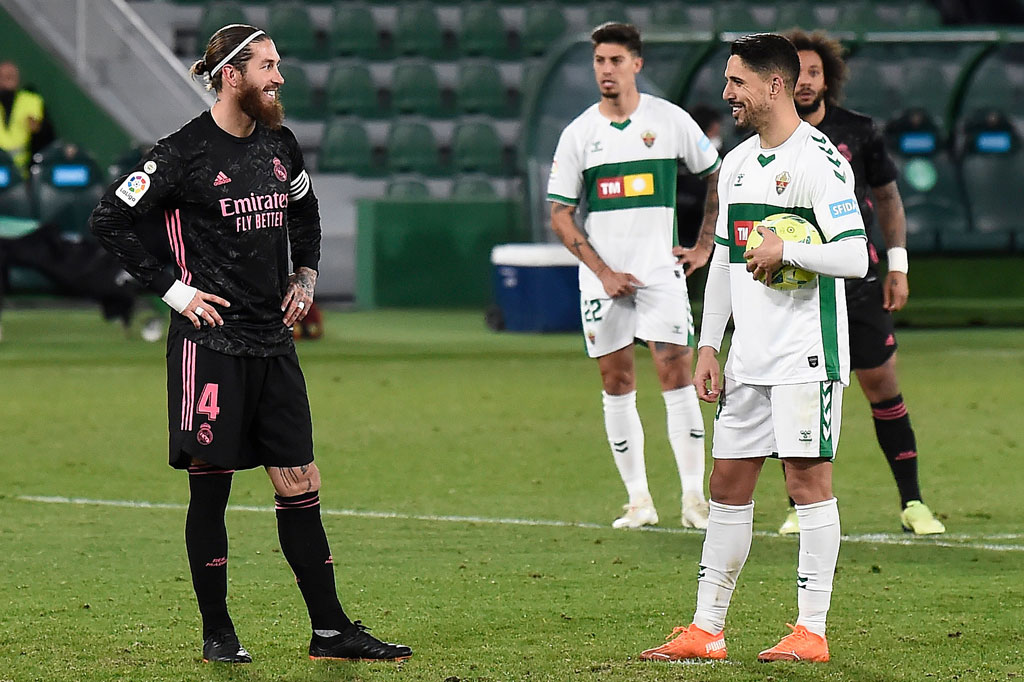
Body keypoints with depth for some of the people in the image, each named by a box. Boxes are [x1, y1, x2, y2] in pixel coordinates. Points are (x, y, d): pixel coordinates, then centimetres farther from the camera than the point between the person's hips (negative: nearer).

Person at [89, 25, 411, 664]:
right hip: (211, 341, -6)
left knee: (300, 485, 5)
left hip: (274, 341, 6)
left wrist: (306, 275, 16)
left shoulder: (279, 144, 10)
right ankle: (218, 633, 9)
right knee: (210, 488, 0)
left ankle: (330, 629, 8)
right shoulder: (184, 153, -9)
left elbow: (305, 212, 30)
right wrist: (171, 289, -9)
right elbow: (110, 219, -8)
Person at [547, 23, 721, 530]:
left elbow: (716, 176, 14)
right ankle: (638, 500, 9)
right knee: (617, 383, 2)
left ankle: (694, 497, -6)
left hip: (660, 272, -1)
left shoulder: (670, 121, 1)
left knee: (677, 375, -10)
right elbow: (560, 216, 3)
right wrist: (604, 272, -6)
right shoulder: (578, 134, 3)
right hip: (602, 278, 2)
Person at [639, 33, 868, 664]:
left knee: (808, 477, -7)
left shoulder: (818, 160, -11)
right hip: (749, 358, 8)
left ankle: (811, 632, -3)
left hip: (806, 353, -8)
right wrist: (708, 345, 16)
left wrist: (785, 249, -25)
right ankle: (707, 629, 12)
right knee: (728, 481, 8)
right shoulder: (737, 163, 15)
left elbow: (855, 257, -17)